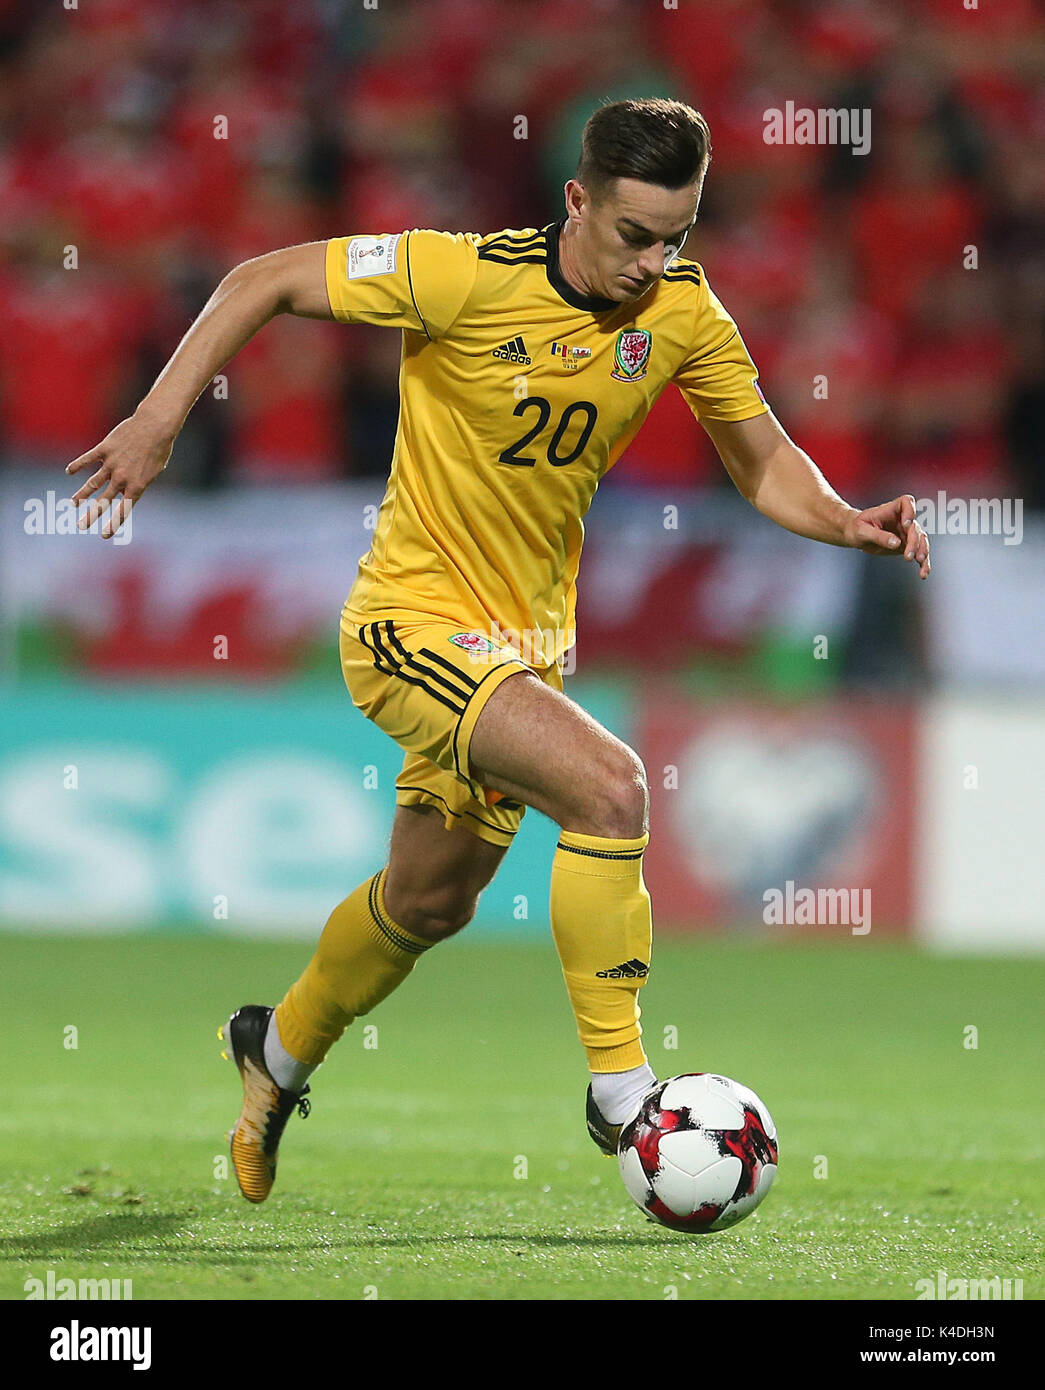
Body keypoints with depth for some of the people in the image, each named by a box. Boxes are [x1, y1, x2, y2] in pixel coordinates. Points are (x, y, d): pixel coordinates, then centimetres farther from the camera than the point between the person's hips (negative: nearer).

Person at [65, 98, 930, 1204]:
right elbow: (264, 282, -14)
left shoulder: (681, 307, -8)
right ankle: (621, 1094, -18)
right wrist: (158, 421, -20)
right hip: (412, 624, -7)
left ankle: (279, 1051, 50)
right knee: (610, 787, -27)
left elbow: (766, 466, 3)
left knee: (431, 902, 23)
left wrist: (848, 524, -17)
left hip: (527, 642, 7)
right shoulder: (469, 279, -23)